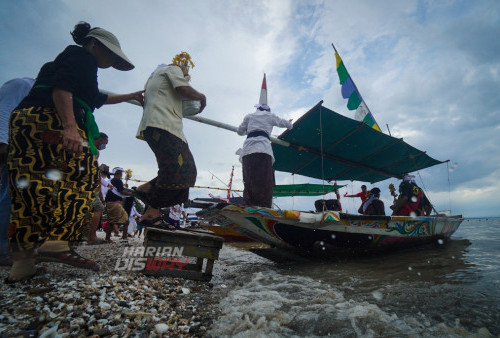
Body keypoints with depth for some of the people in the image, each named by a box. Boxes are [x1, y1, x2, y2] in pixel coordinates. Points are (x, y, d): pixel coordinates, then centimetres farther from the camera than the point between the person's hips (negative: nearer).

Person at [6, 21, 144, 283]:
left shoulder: (71, 58, 35)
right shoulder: (82, 56, 5)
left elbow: (97, 99, 47)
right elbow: (62, 88, -15)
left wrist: (131, 96, 56)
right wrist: (70, 126, -28)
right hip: (51, 122, -10)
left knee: (28, 192, 2)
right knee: (80, 176, -11)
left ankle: (22, 261, 2)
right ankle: (57, 241, -23)